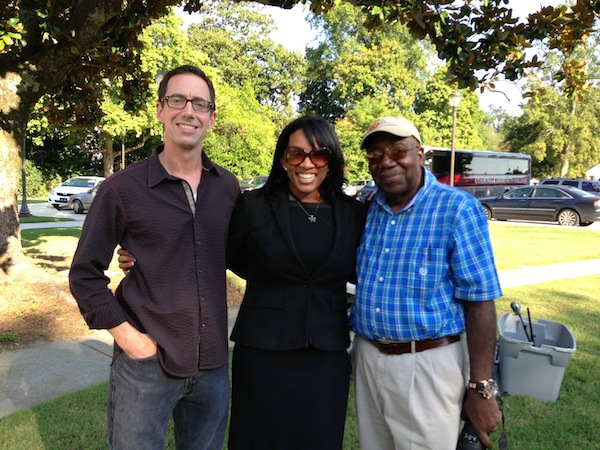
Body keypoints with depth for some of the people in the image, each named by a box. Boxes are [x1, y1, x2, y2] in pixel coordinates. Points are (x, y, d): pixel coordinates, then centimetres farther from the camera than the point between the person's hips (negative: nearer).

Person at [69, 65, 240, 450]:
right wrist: (125, 334, -11)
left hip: (213, 363, 4)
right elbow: (85, 274, -3)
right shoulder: (123, 188, -9)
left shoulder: (228, 187, 1)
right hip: (146, 362, -3)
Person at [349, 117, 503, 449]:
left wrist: (481, 389, -14)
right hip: (366, 359, 5)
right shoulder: (366, 210, 3)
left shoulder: (457, 209, -12)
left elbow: (479, 302, -13)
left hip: (427, 364, -5)